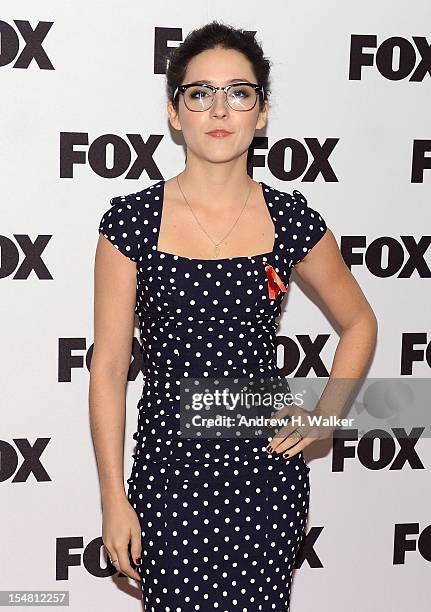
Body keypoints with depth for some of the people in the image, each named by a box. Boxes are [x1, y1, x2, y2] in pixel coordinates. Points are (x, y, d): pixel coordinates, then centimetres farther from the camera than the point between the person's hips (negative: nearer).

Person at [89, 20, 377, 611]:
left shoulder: (292, 218, -2)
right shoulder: (132, 219, -6)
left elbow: (359, 323, 14)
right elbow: (109, 365, -4)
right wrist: (114, 498, -4)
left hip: (267, 473, 1)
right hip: (169, 471, -1)